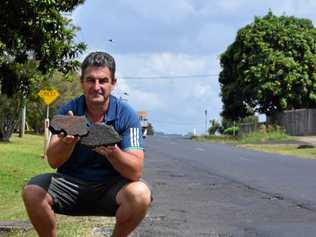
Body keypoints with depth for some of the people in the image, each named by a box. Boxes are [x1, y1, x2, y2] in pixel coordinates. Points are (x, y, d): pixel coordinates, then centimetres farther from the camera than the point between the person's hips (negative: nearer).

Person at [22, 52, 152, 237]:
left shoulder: (126, 115, -10)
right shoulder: (68, 111, -5)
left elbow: (135, 171, -18)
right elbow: (53, 161, -13)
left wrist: (111, 151, -39)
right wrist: (67, 141, -35)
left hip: (110, 186, -1)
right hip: (70, 182, 1)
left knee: (139, 194, -31)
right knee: (32, 191, -25)